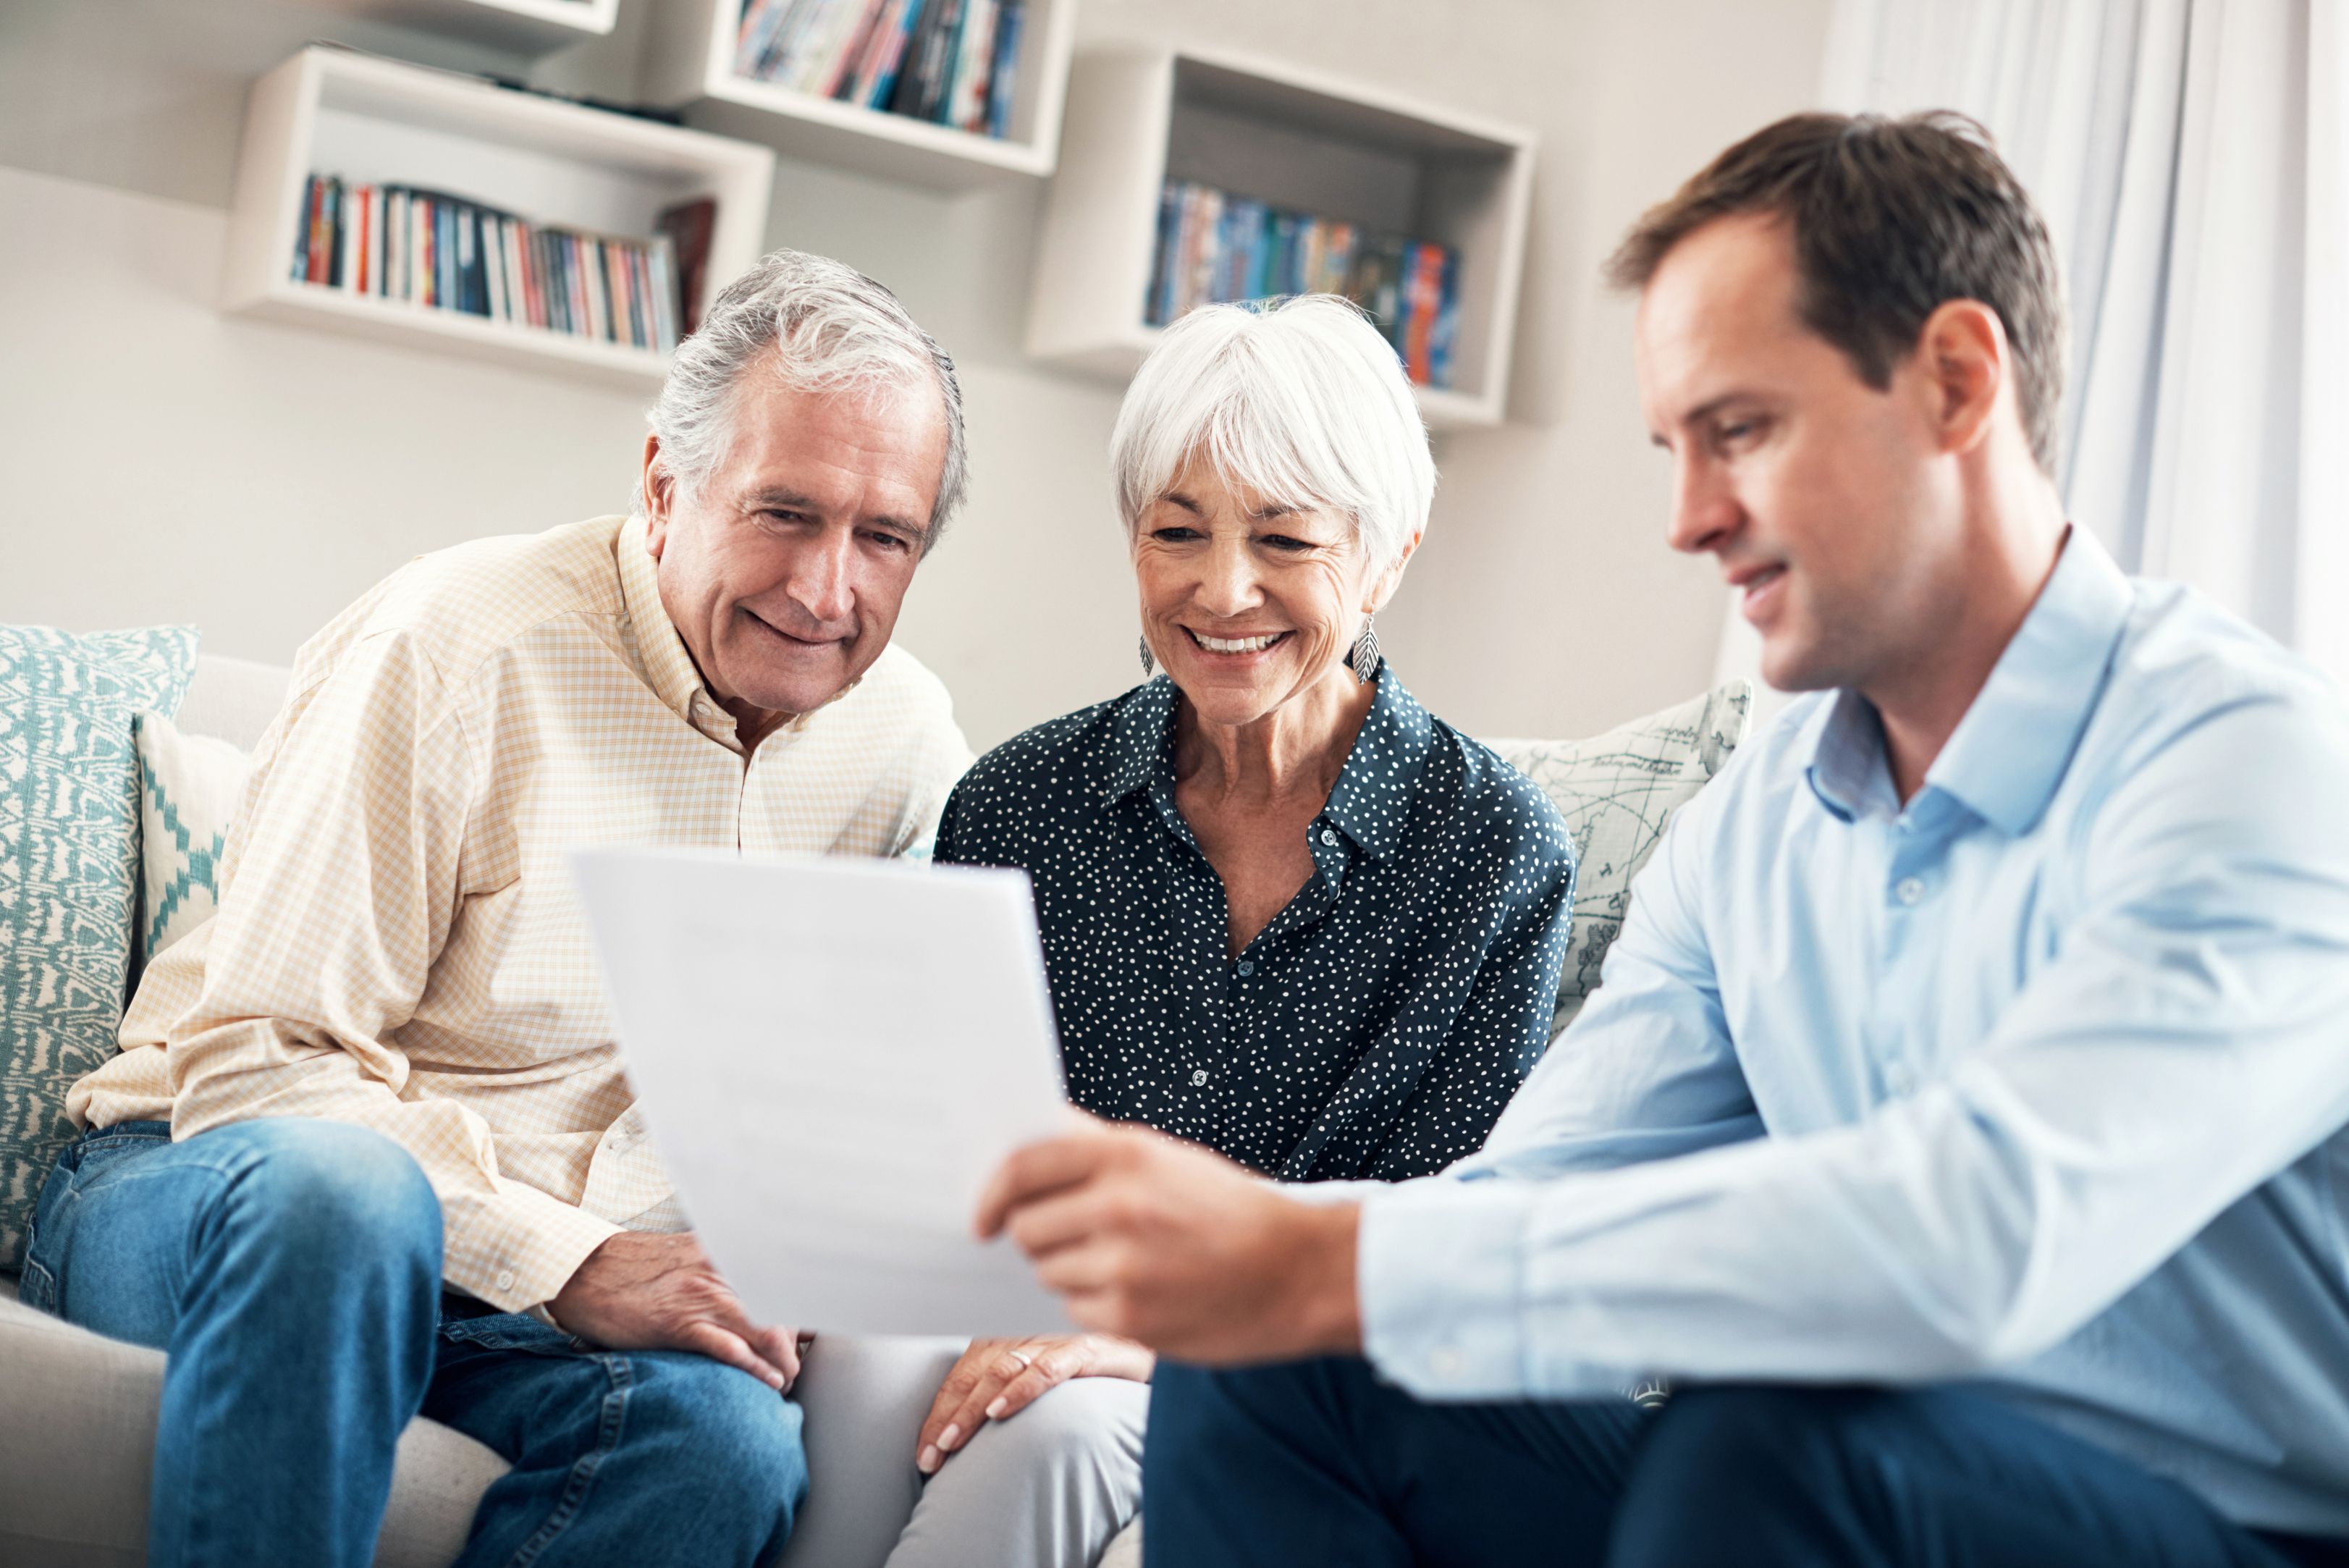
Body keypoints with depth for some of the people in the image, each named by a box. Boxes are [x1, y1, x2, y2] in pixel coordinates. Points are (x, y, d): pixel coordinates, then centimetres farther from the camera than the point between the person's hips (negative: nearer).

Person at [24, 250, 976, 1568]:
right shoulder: (457, 649, -15)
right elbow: (258, 1063, -17)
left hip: (555, 1277, 4)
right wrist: (570, 1262, -26)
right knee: (339, 1188, -41)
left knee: (737, 1438, -31)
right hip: (201, 1183, -4)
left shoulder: (910, 739, 1)